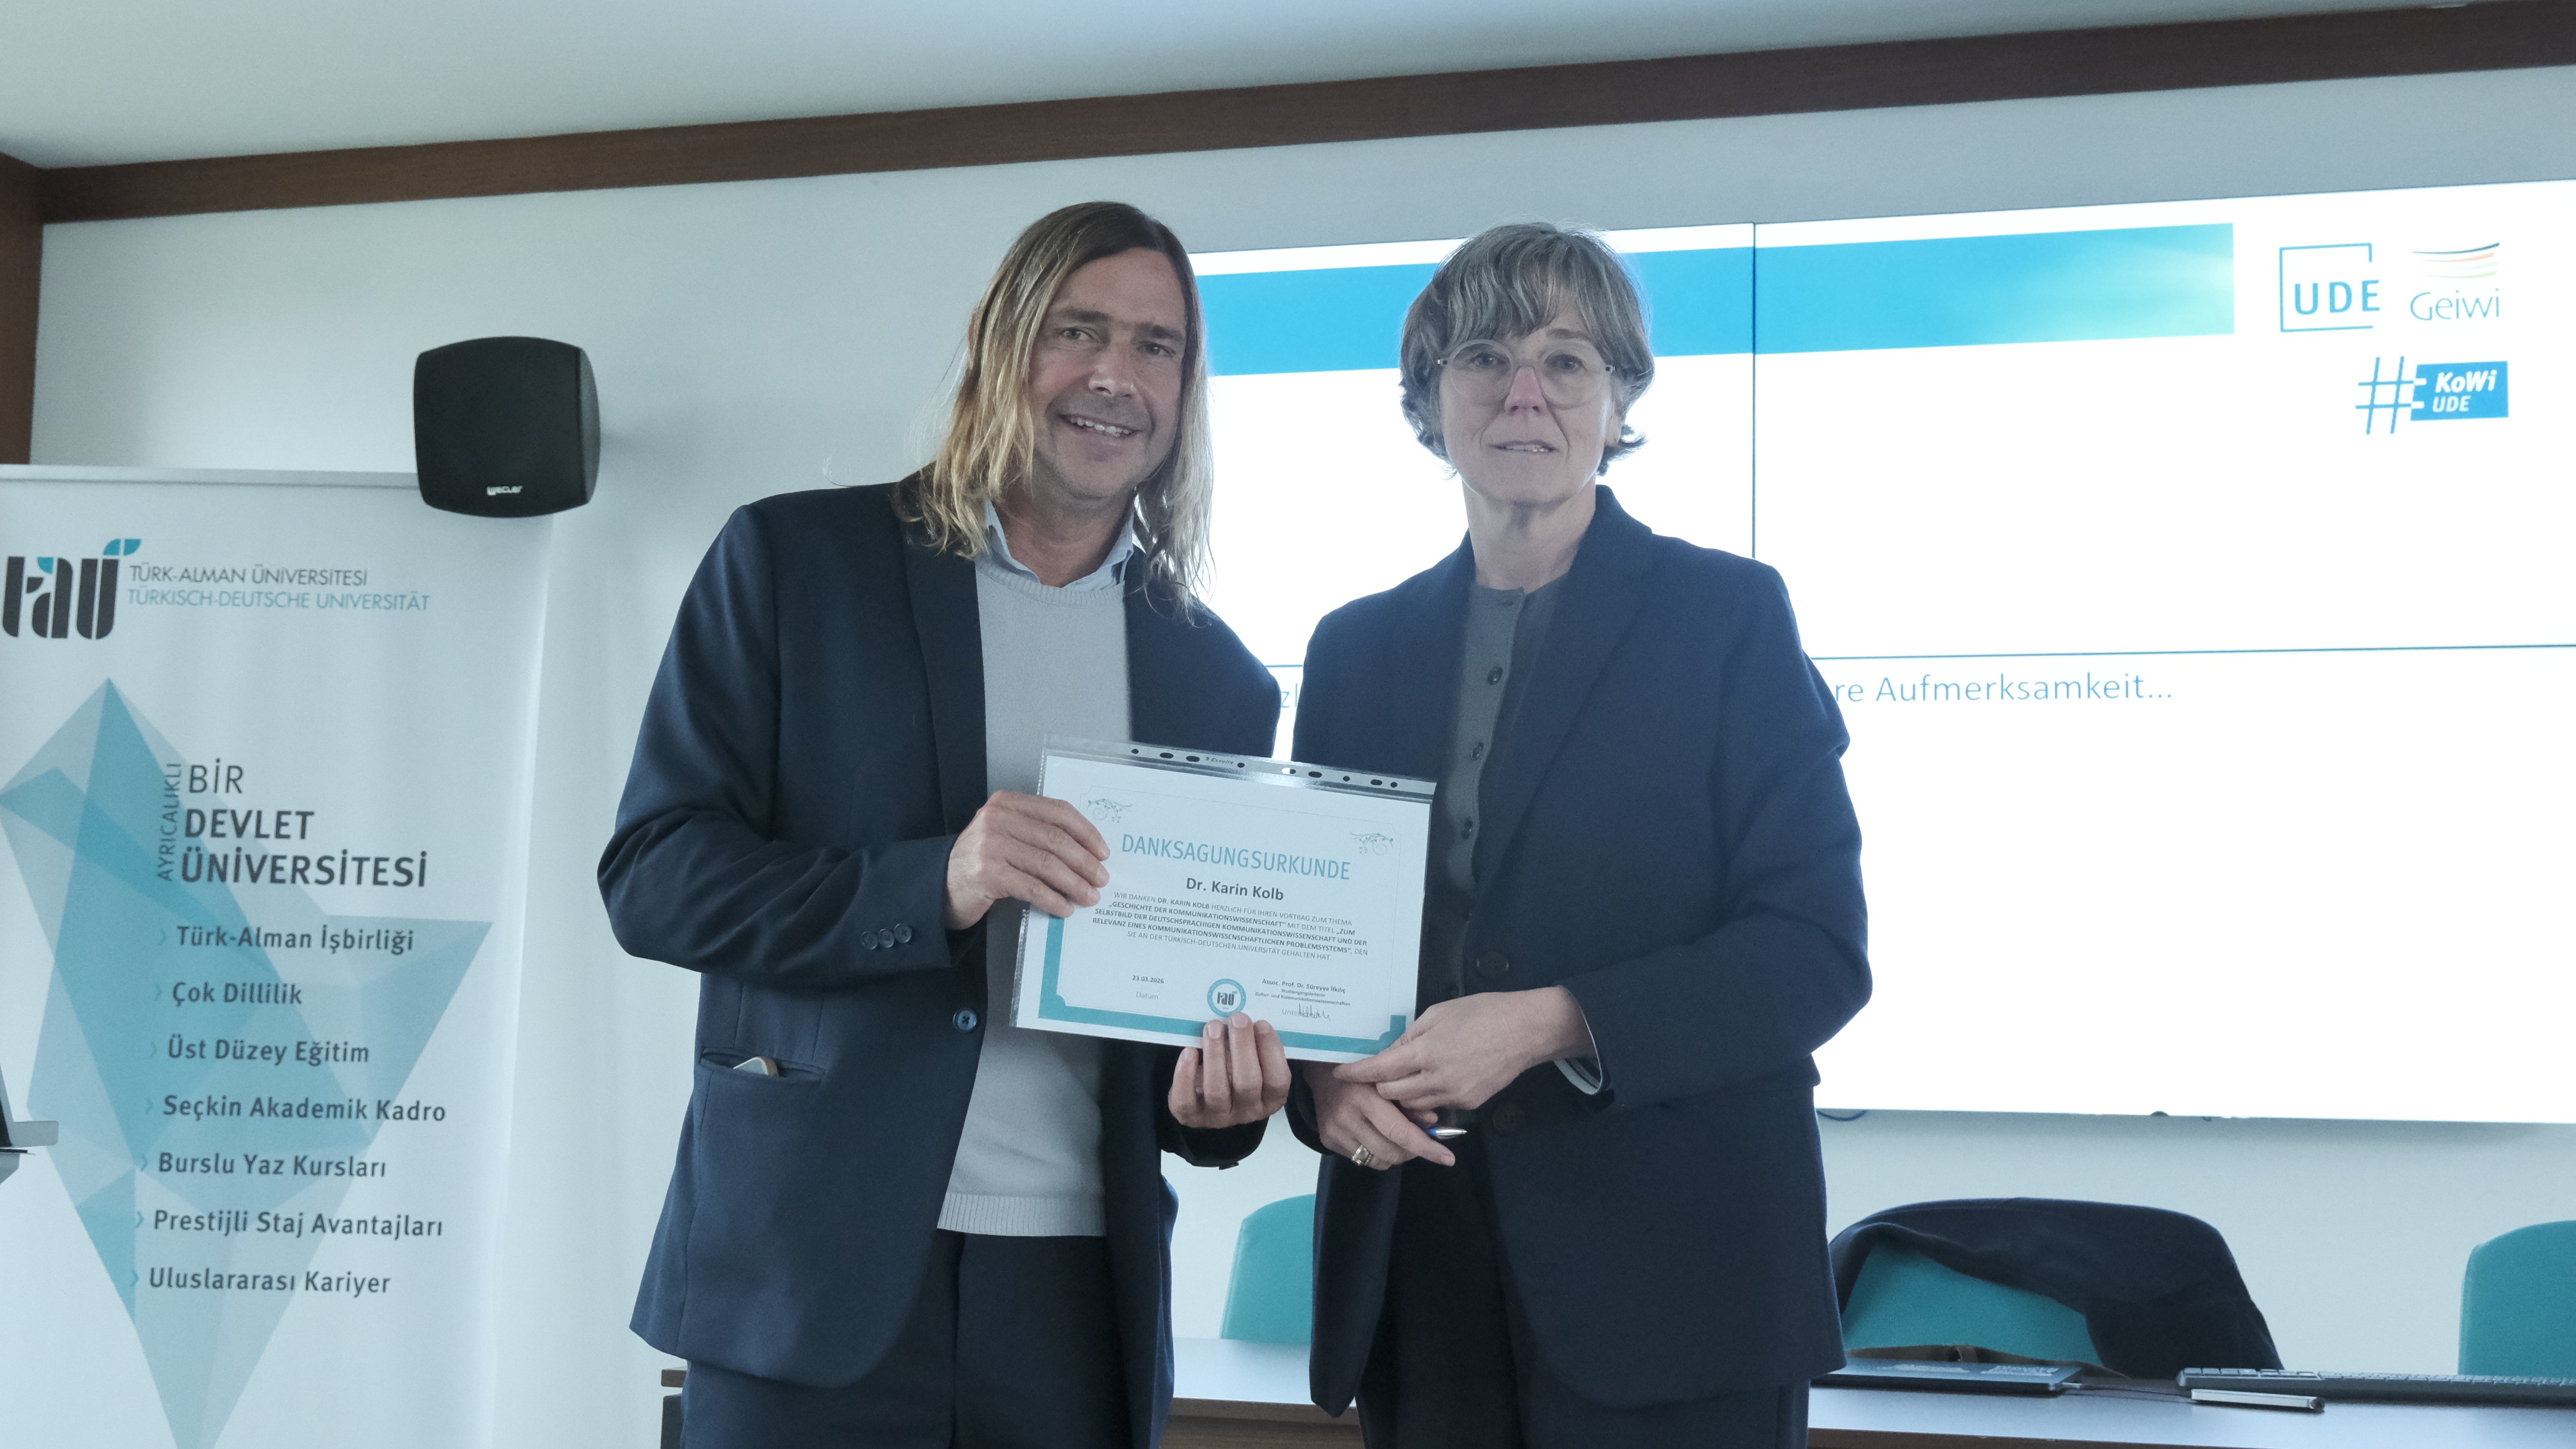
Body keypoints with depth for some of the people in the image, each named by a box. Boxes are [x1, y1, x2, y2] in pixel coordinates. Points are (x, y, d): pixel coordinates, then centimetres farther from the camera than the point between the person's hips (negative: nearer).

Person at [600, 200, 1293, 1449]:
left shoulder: (1220, 681, 10)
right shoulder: (793, 562, 1)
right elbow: (651, 874, -5)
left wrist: (1220, 1089, -8)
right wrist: (932, 886, -19)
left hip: (1078, 1296, 3)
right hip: (811, 1268, -3)